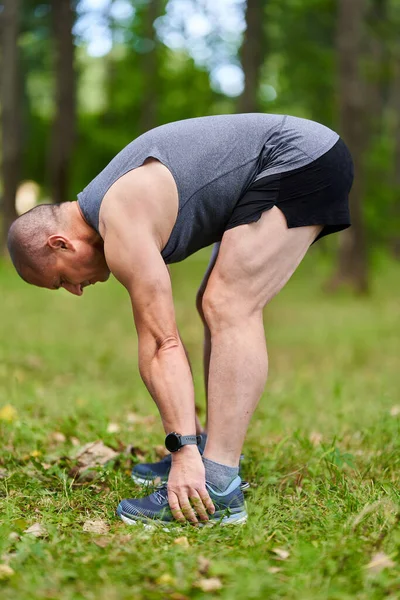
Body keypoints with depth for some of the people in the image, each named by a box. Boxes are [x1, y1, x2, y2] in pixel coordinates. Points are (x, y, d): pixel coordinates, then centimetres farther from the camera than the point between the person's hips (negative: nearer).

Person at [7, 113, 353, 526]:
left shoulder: (122, 231, -18)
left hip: (302, 161, -11)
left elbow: (162, 345, -24)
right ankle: (218, 452, 19)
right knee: (218, 307, 14)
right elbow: (156, 339, 14)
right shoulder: (109, 208, 12)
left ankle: (217, 491, -23)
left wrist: (184, 451, -25)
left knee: (229, 308, -19)